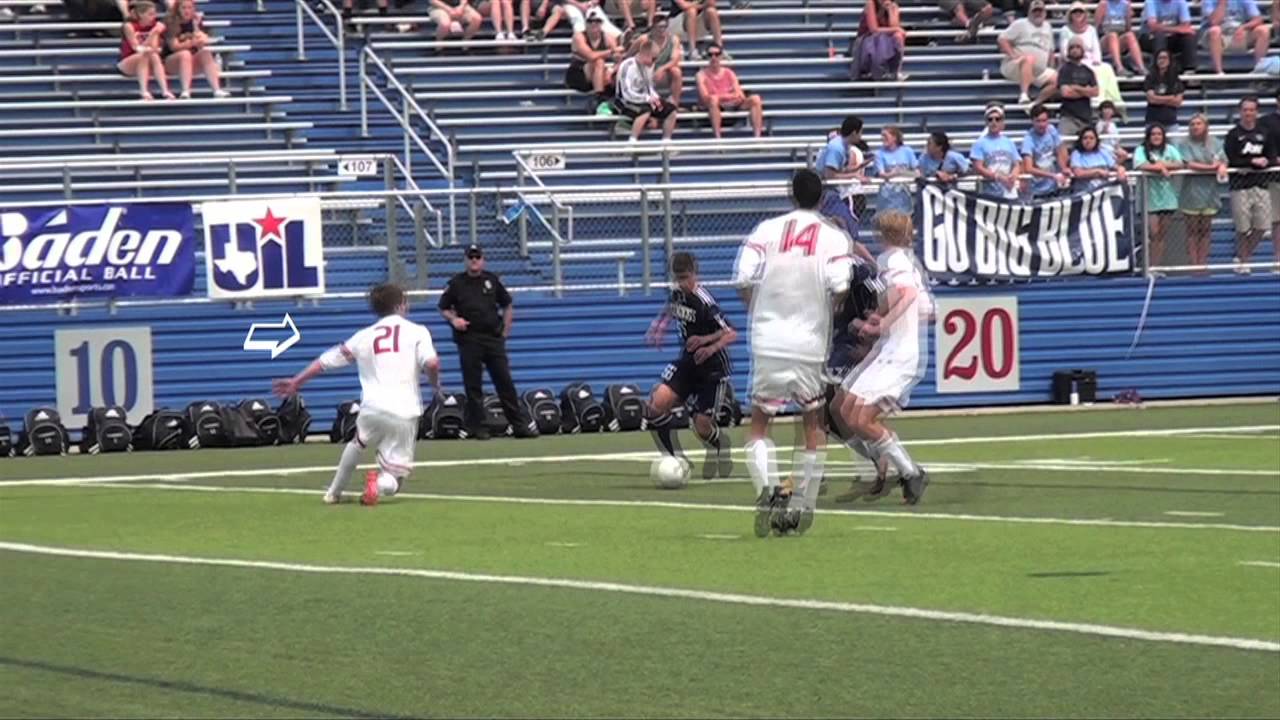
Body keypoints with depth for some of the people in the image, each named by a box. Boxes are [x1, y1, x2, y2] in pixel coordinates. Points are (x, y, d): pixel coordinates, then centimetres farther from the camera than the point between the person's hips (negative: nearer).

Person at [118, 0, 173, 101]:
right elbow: (137, 48, -21)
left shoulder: (155, 25, -3)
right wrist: (152, 34, -33)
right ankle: (144, 92, -42)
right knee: (144, 55, -32)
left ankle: (165, 91, -40)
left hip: (146, 66, 3)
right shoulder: (129, 26, -14)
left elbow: (154, 47, -12)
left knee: (154, 56, -29)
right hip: (126, 65, -3)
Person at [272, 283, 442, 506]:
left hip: (372, 407, 3)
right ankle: (379, 485, -26)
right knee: (392, 480, 6)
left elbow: (328, 359, 22)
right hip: (404, 413, -3)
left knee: (357, 443, 38)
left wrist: (296, 381, 32)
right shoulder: (417, 331, 6)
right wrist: (436, 386, 10)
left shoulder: (365, 336, 17)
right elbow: (431, 363, -11)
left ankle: (334, 492, 40)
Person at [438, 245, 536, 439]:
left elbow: (507, 306, 16)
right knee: (473, 386, 0)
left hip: (494, 338, 2)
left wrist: (505, 331, 9)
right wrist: (453, 319, -11)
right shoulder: (456, 283, 2)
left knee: (505, 381, 1)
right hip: (469, 341, -2)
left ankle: (519, 424, 4)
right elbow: (444, 308, 10)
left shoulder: (492, 280, 8)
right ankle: (477, 428, 8)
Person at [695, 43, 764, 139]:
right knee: (713, 99, -39)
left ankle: (758, 136, -28)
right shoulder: (702, 74, 1)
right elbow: (705, 96, -15)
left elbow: (740, 95, 3)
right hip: (714, 106, -4)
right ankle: (717, 138, -44)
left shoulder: (729, 73, 12)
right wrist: (729, 96, -19)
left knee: (755, 99, -18)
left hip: (731, 105, 4)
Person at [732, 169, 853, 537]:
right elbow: (840, 287, -16)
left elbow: (743, 280, -8)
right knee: (814, 424, 16)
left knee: (759, 422, 11)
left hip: (768, 341, 0)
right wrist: (830, 315, 5)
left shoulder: (767, 230, 1)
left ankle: (767, 488, -12)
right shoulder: (833, 237, -2)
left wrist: (758, 312, 11)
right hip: (811, 342, 0)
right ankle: (805, 506, 14)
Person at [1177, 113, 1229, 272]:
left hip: (1210, 191, 4)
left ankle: (1203, 263, 10)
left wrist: (1222, 167, -19)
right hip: (1192, 191, -3)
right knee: (1192, 230, -1)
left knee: (1205, 229, 6)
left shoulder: (1215, 143, 10)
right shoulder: (1185, 144, -2)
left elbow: (1223, 161, 5)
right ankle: (1194, 264, -1)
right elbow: (1189, 164, -12)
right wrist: (1212, 167, -11)